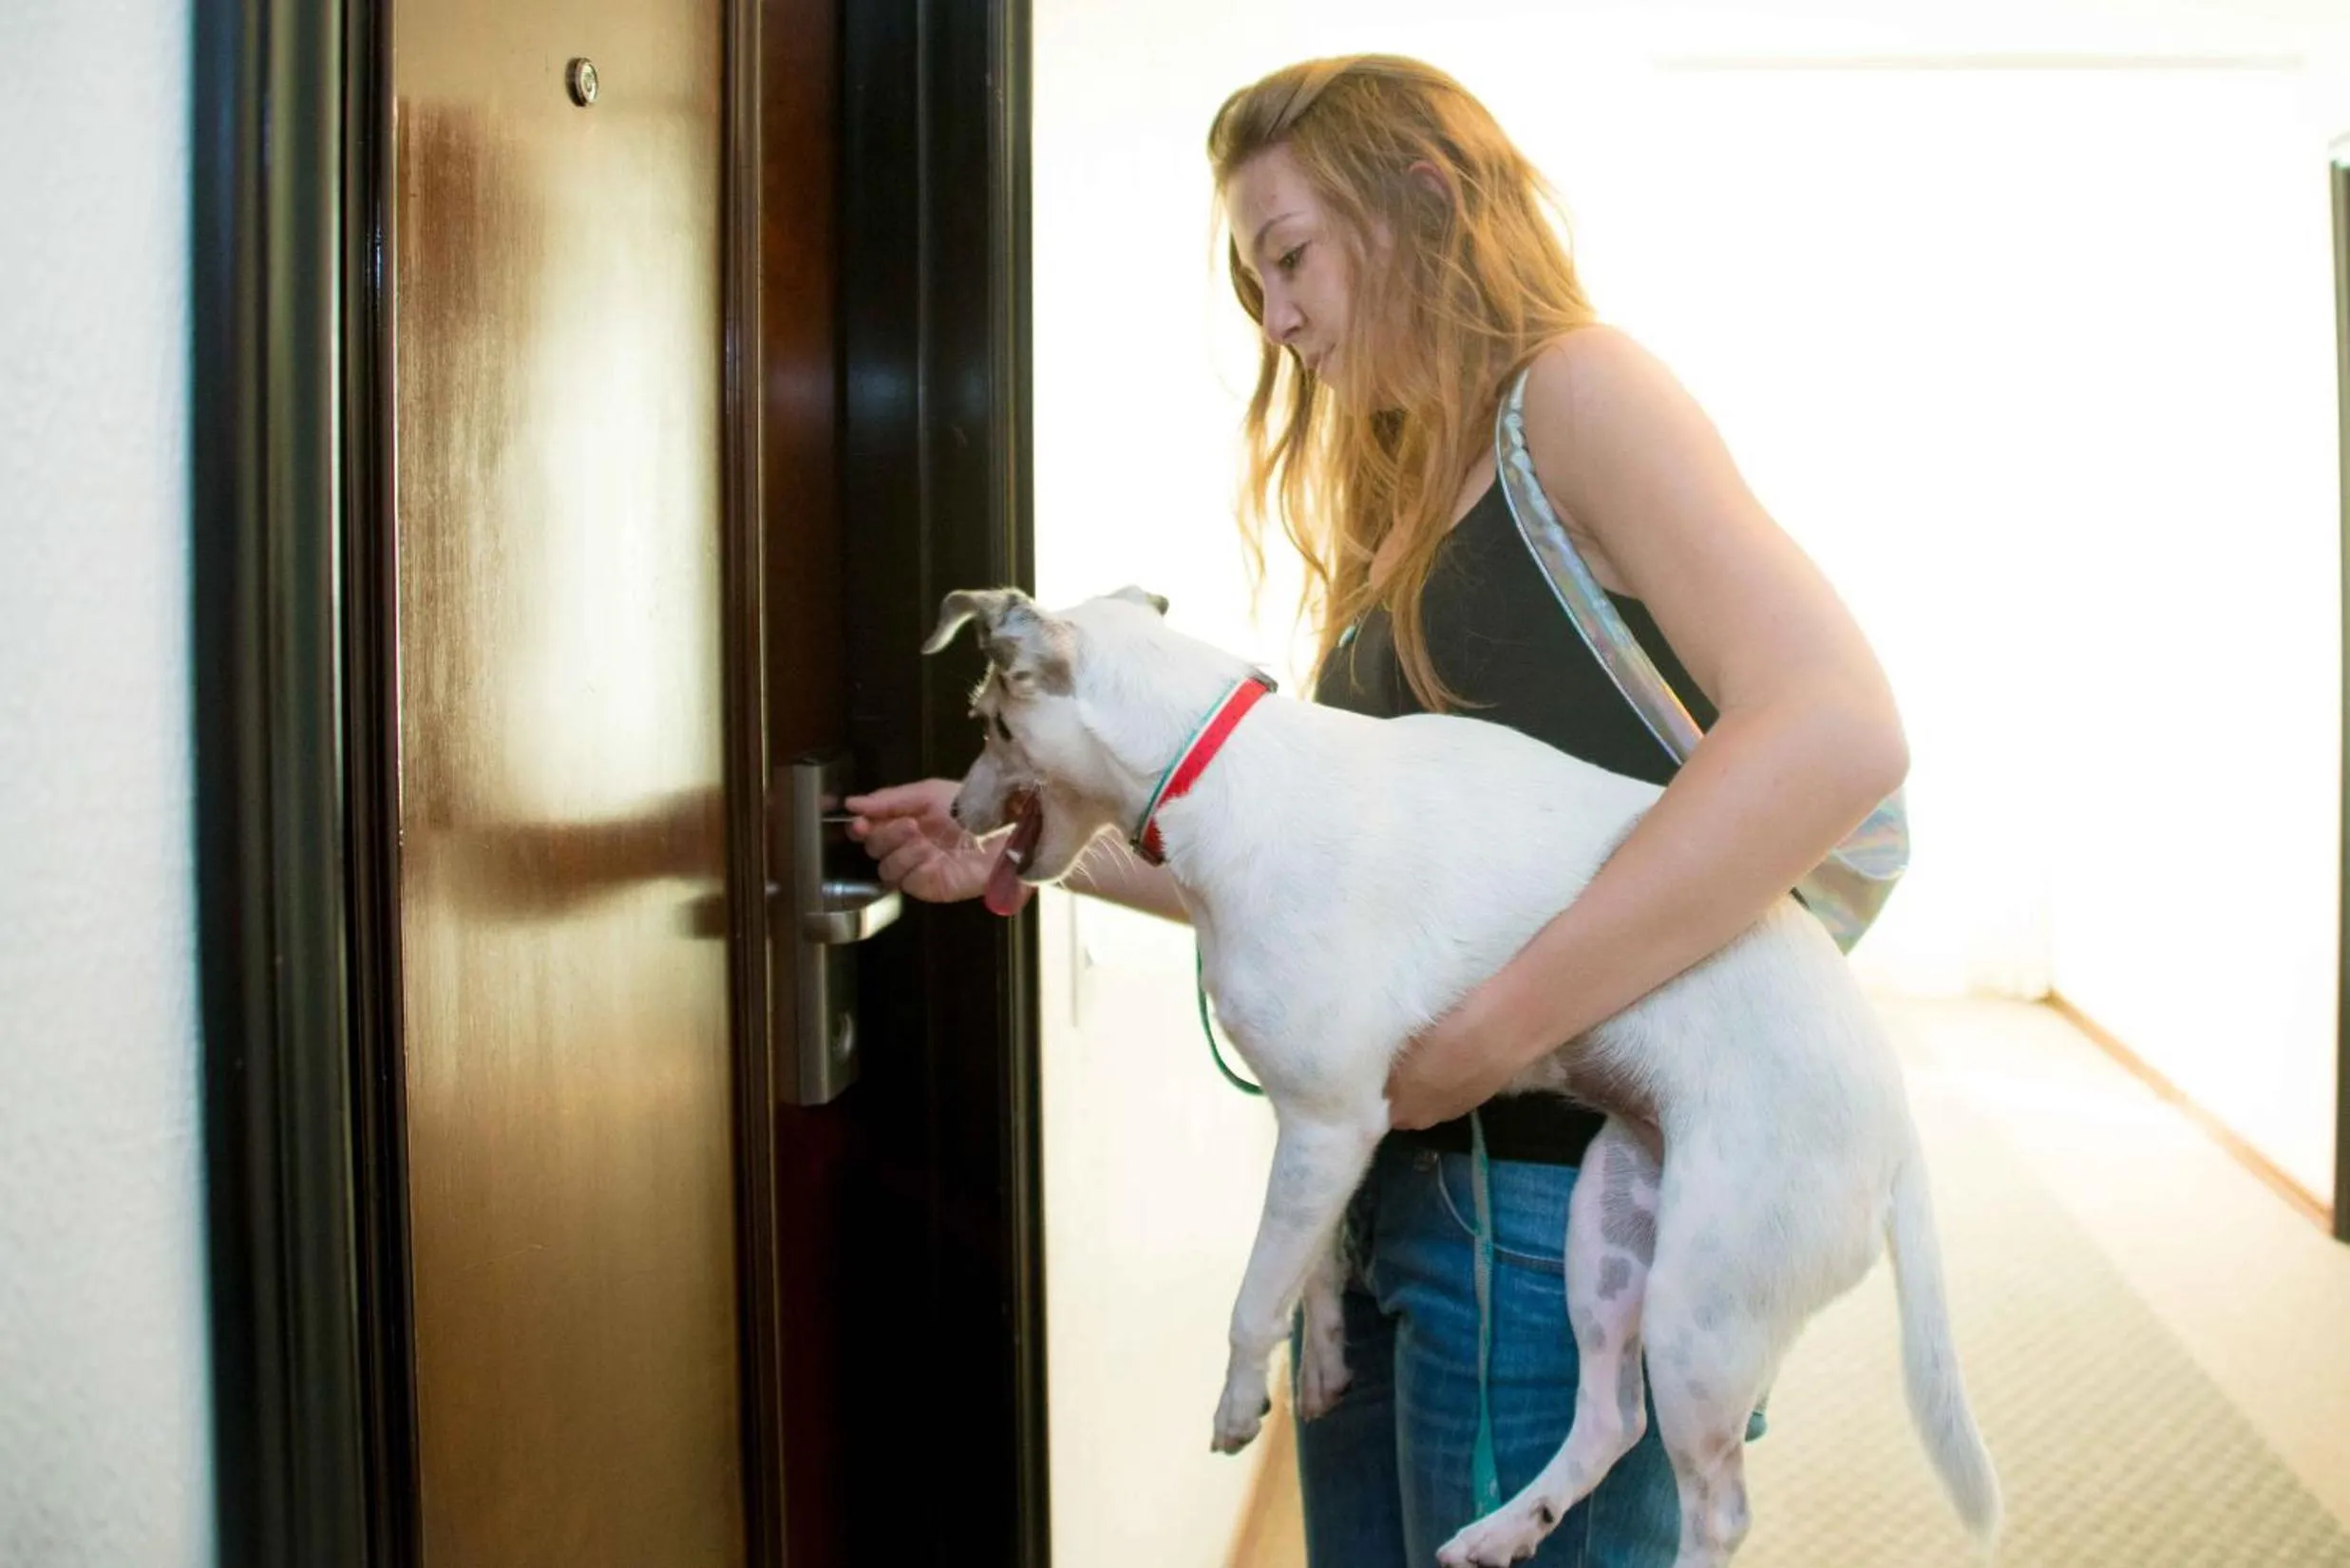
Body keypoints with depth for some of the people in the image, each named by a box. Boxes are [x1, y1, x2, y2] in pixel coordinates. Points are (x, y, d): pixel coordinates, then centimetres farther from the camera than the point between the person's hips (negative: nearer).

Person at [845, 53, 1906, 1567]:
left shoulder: (1577, 389, -7)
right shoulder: (1402, 503, 17)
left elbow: (1837, 726, -23)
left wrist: (1498, 1027, -25)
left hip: (1554, 1196, -8)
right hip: (1388, 1171, 8)